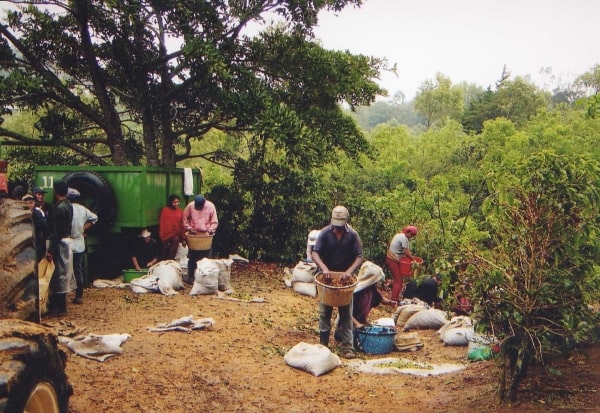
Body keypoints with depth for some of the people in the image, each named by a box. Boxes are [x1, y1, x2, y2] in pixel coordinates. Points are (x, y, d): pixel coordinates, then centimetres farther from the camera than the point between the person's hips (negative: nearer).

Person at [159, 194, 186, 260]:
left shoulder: (180, 211, 4)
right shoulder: (165, 210, -3)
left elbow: (182, 225, 7)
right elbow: (161, 223, -3)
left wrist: (183, 239, 8)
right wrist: (161, 236, -8)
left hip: (176, 237, 2)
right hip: (166, 236, -2)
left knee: (172, 255, 7)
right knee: (164, 255, 7)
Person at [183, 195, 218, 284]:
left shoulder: (210, 206, -12)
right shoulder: (190, 206, -12)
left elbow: (214, 222, -5)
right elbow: (185, 219, 0)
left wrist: (210, 230, -19)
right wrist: (189, 228, -11)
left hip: (206, 235, 0)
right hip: (193, 234, 0)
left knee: (205, 256, 3)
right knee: (192, 257, 3)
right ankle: (190, 277, 12)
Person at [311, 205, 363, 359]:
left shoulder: (352, 235, -8)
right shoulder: (325, 233, -8)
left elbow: (359, 257, -8)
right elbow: (315, 253, -12)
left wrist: (349, 271, -25)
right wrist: (324, 268, -29)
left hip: (344, 278, 0)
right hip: (327, 277, 1)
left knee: (346, 313, 3)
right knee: (324, 312, 8)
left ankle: (347, 347, 9)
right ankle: (323, 344, 19)